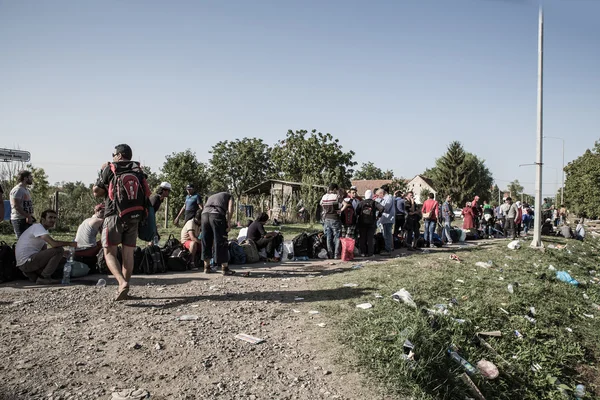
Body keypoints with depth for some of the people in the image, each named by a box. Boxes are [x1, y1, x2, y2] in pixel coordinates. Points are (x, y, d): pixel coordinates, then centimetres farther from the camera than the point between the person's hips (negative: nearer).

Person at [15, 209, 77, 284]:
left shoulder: (44, 230, 18)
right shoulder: (37, 227, -13)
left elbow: (44, 251, 14)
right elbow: (54, 243, -27)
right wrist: (69, 243, -15)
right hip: (26, 261, -10)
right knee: (59, 250, -18)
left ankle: (33, 275, 11)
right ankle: (44, 278, -13)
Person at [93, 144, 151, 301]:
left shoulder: (109, 169, -2)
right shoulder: (138, 170, 10)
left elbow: (97, 192, 0)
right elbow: (146, 193, 11)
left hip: (115, 215, -4)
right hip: (134, 217, 4)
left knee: (109, 252, 0)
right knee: (128, 253, 9)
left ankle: (122, 283, -22)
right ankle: (124, 290, 13)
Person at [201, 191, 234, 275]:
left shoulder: (211, 197, 40)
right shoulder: (229, 196, 27)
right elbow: (230, 208, 4)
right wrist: (229, 221, -1)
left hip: (204, 214, 5)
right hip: (217, 214, -5)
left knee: (206, 242, 15)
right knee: (221, 242, 0)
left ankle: (207, 267, 22)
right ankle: (224, 268, 2)